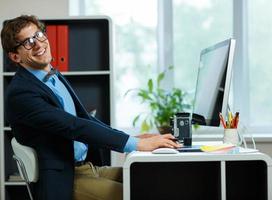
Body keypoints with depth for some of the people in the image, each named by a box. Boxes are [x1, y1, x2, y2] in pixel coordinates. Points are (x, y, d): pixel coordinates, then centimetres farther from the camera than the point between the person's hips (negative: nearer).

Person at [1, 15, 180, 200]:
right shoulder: (20, 93, -16)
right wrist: (135, 144, -25)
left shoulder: (56, 76, 14)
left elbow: (84, 118, 18)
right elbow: (74, 127, -23)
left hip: (90, 166, 9)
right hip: (65, 181, -9)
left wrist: (133, 138, 5)